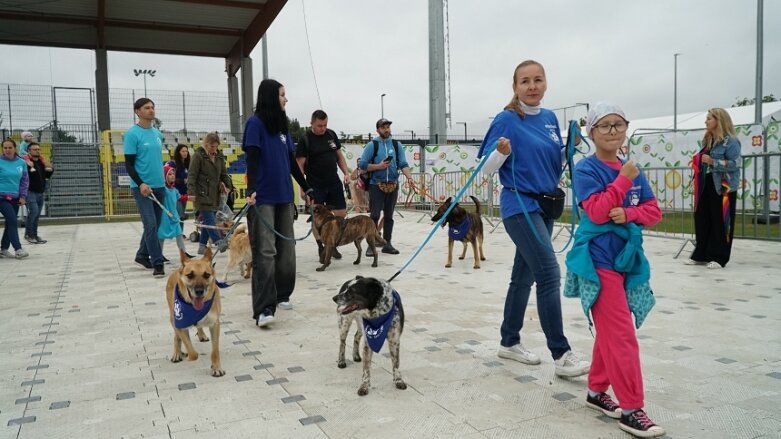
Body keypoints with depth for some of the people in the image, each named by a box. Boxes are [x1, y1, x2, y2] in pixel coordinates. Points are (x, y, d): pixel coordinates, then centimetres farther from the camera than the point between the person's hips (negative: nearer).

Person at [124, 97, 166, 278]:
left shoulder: (157, 133, 12)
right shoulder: (132, 133, -7)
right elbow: (129, 164, -10)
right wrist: (140, 183, -21)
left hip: (159, 186, 7)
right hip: (142, 187, -7)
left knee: (155, 225, 12)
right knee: (151, 225, -10)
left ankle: (142, 256, 28)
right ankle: (157, 264, -8)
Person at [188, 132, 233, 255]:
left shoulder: (219, 156, 11)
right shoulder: (198, 155, -7)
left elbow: (224, 173, 19)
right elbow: (191, 175, -10)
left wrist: (228, 186, 5)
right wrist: (191, 192, -17)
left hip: (215, 194, 7)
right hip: (202, 194, -6)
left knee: (207, 221, 9)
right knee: (209, 219, -10)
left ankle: (202, 246, 16)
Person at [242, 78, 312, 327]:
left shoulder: (282, 125, 16)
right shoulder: (255, 123, -4)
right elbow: (252, 159, -14)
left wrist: (305, 187, 22)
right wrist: (251, 189, -26)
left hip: (284, 196, 7)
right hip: (263, 198, -7)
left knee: (286, 248, 9)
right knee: (265, 252, -11)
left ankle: (281, 296, 21)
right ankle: (264, 308, -13)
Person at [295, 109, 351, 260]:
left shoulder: (331, 134, 6)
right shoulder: (305, 140, -9)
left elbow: (339, 155, 15)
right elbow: (300, 165, -9)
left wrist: (346, 173, 3)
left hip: (334, 182, 5)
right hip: (315, 185, -5)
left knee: (341, 213, 4)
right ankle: (321, 247, 17)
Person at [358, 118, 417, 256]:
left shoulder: (397, 145, 8)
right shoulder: (372, 145, -2)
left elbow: (403, 164, 1)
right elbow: (362, 164, -4)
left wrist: (409, 178, -15)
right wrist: (378, 166, -15)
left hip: (393, 185, 4)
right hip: (376, 185, -3)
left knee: (389, 216, 10)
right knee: (375, 215, -6)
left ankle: (387, 244, 18)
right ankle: (371, 245, 0)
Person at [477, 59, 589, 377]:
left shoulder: (550, 119, 9)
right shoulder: (507, 119, -9)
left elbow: (556, 164, 16)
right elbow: (487, 167, -8)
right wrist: (502, 151, -28)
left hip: (545, 205, 7)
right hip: (520, 206, -7)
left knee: (523, 276, 13)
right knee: (549, 276, -13)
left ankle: (509, 342, 25)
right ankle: (561, 355, -6)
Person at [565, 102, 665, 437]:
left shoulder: (632, 170, 11)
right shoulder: (586, 169, -7)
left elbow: (654, 212, 7)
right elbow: (597, 212, -18)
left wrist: (628, 214, -12)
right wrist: (623, 180, -18)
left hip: (627, 259, 7)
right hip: (599, 261, -7)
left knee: (611, 333, 14)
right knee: (622, 336, -7)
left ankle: (597, 391, 28)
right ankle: (631, 409, 2)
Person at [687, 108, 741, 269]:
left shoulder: (730, 141, -9)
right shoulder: (708, 140, 15)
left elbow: (735, 164, -16)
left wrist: (712, 161, -20)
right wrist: (698, 162, 3)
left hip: (723, 187, -8)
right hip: (707, 185, 8)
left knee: (720, 222, -2)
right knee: (702, 220, 8)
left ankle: (719, 257, 6)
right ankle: (701, 255, 16)